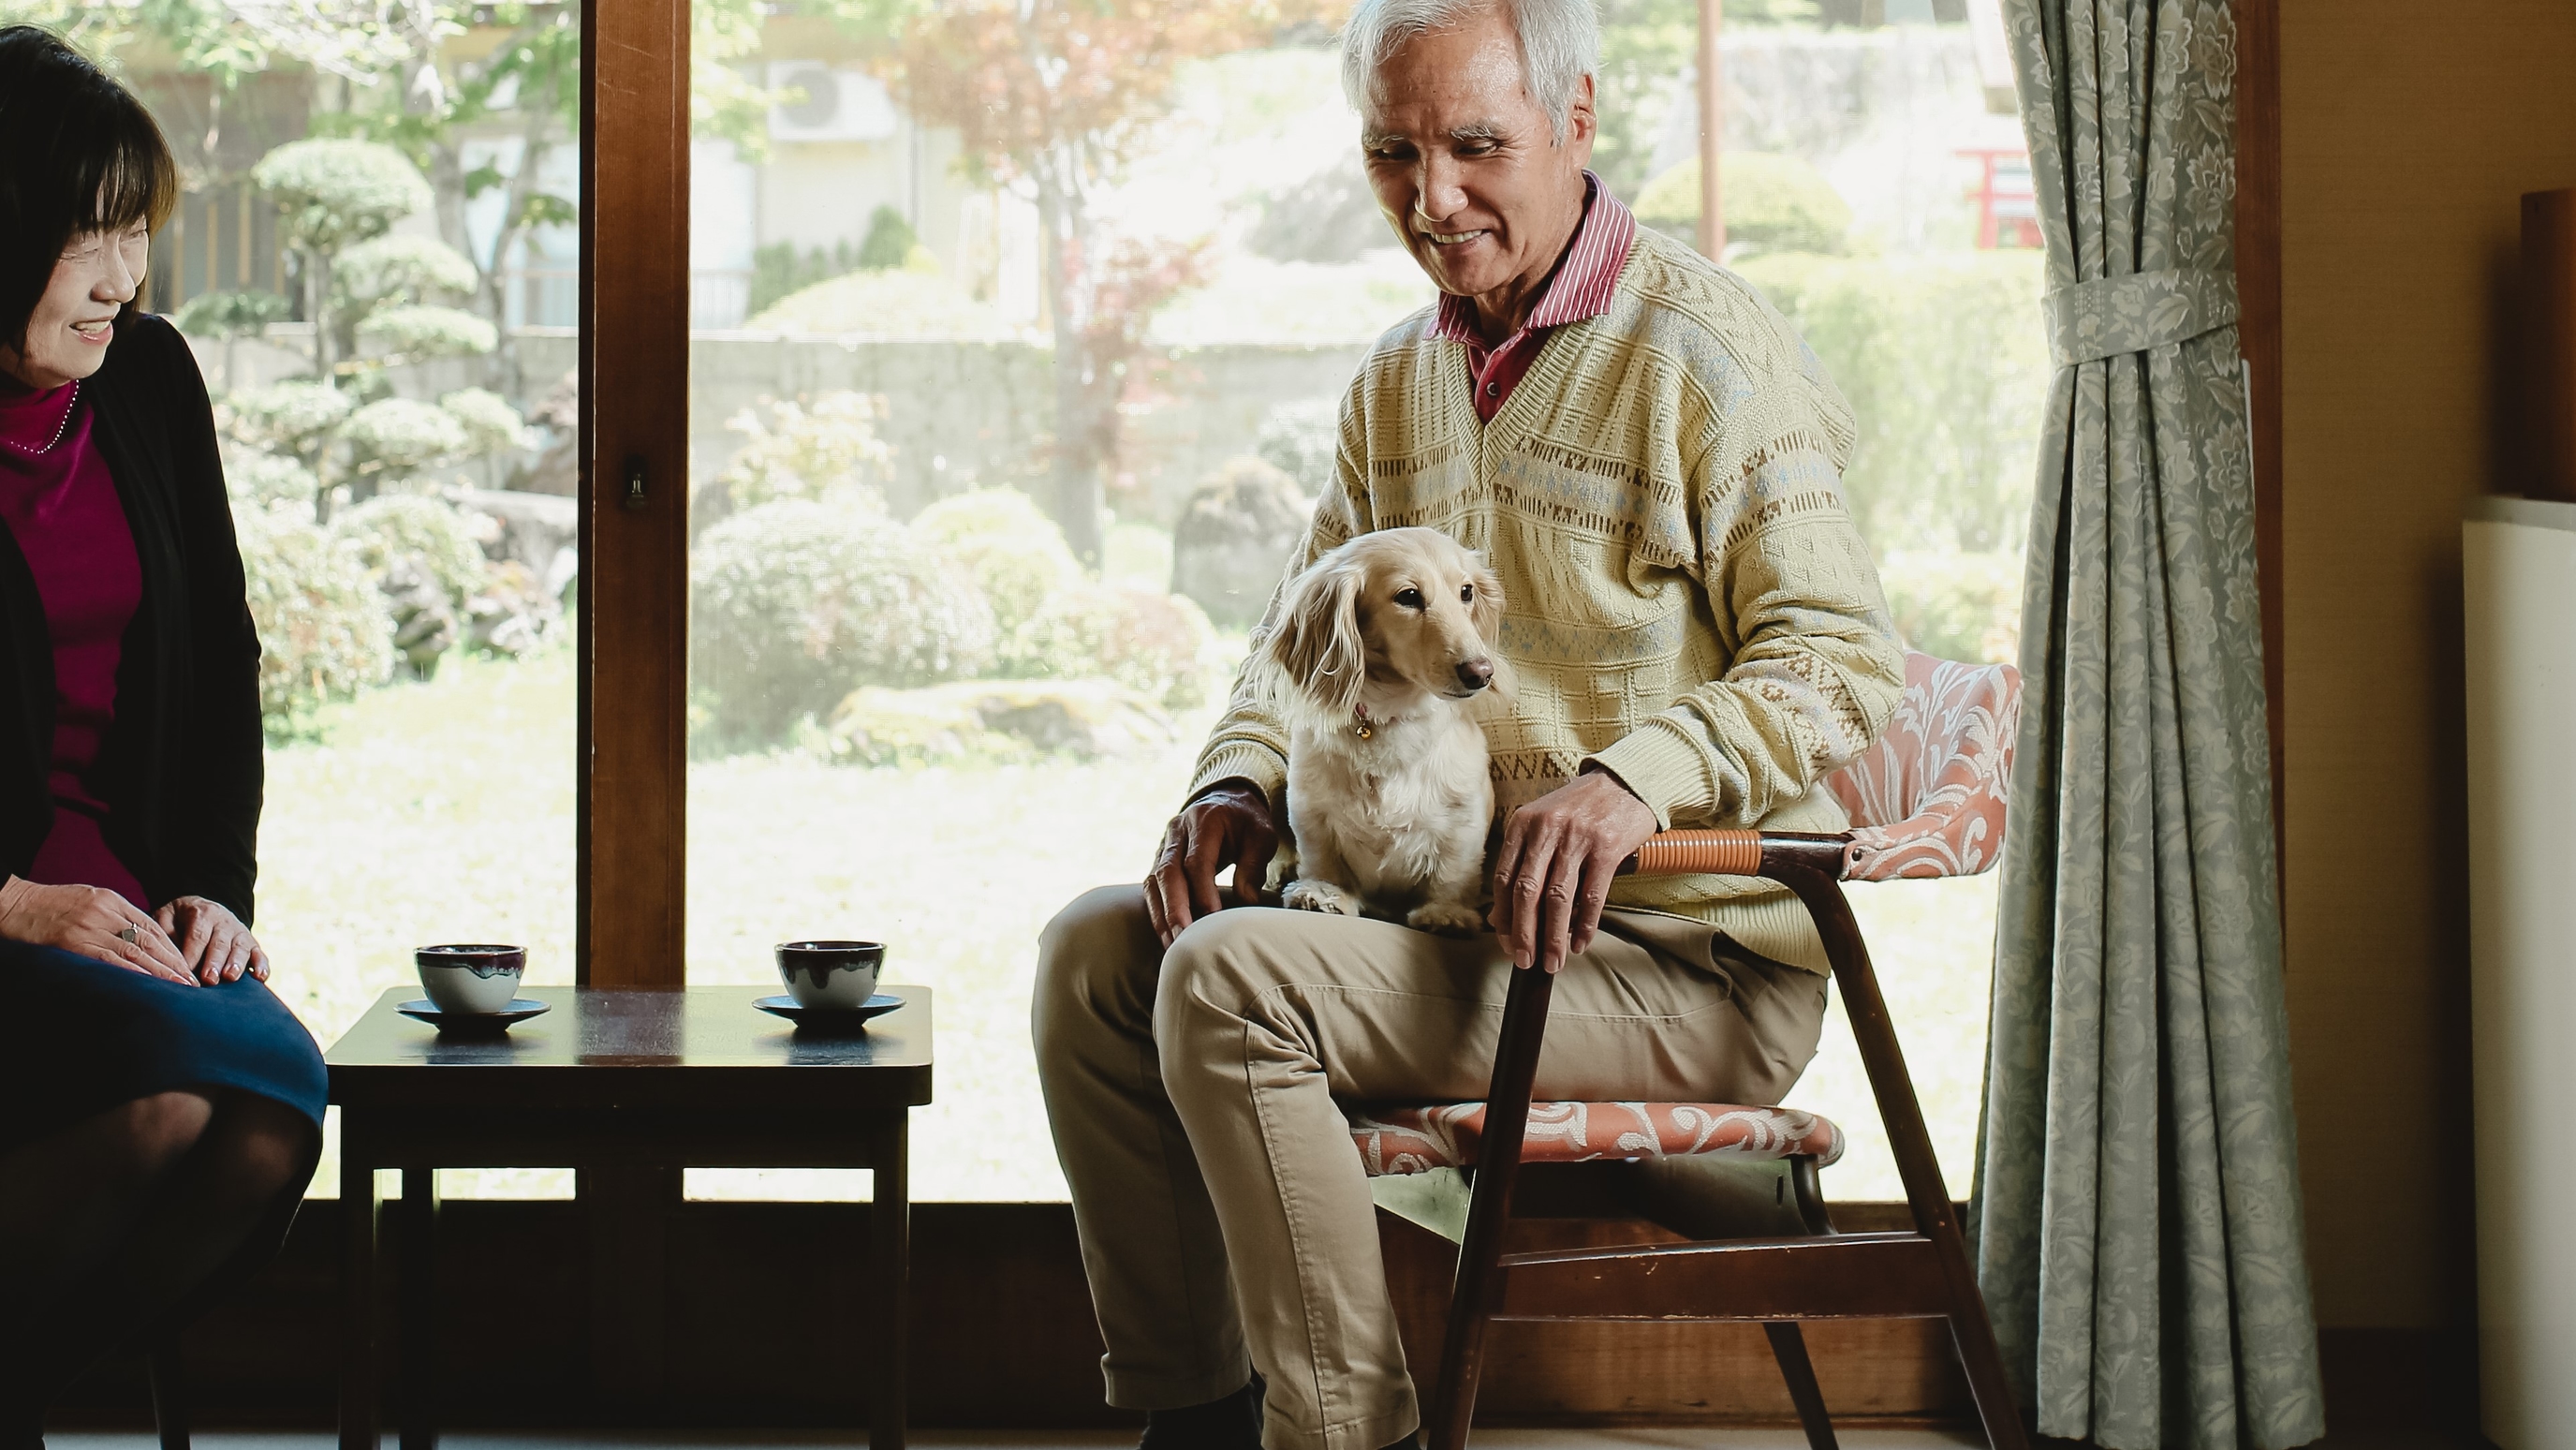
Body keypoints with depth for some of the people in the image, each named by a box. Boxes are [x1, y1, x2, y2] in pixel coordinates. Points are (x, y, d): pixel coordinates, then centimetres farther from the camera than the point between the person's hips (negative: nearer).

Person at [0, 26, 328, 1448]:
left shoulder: (148, 383, 11)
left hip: (128, 910, 6)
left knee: (274, 1117, -24)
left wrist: (213, 889, 5)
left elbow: (223, 662, 18)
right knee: (183, 1077, -32)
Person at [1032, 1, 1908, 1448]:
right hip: (1453, 913, 8)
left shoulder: (1705, 353, -11)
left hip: (1689, 959, -8)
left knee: (1228, 984, -25)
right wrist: (1244, 783, 0)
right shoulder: (1398, 379, 14)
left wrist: (1633, 770, -33)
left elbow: (1846, 664, -17)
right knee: (1097, 951, -2)